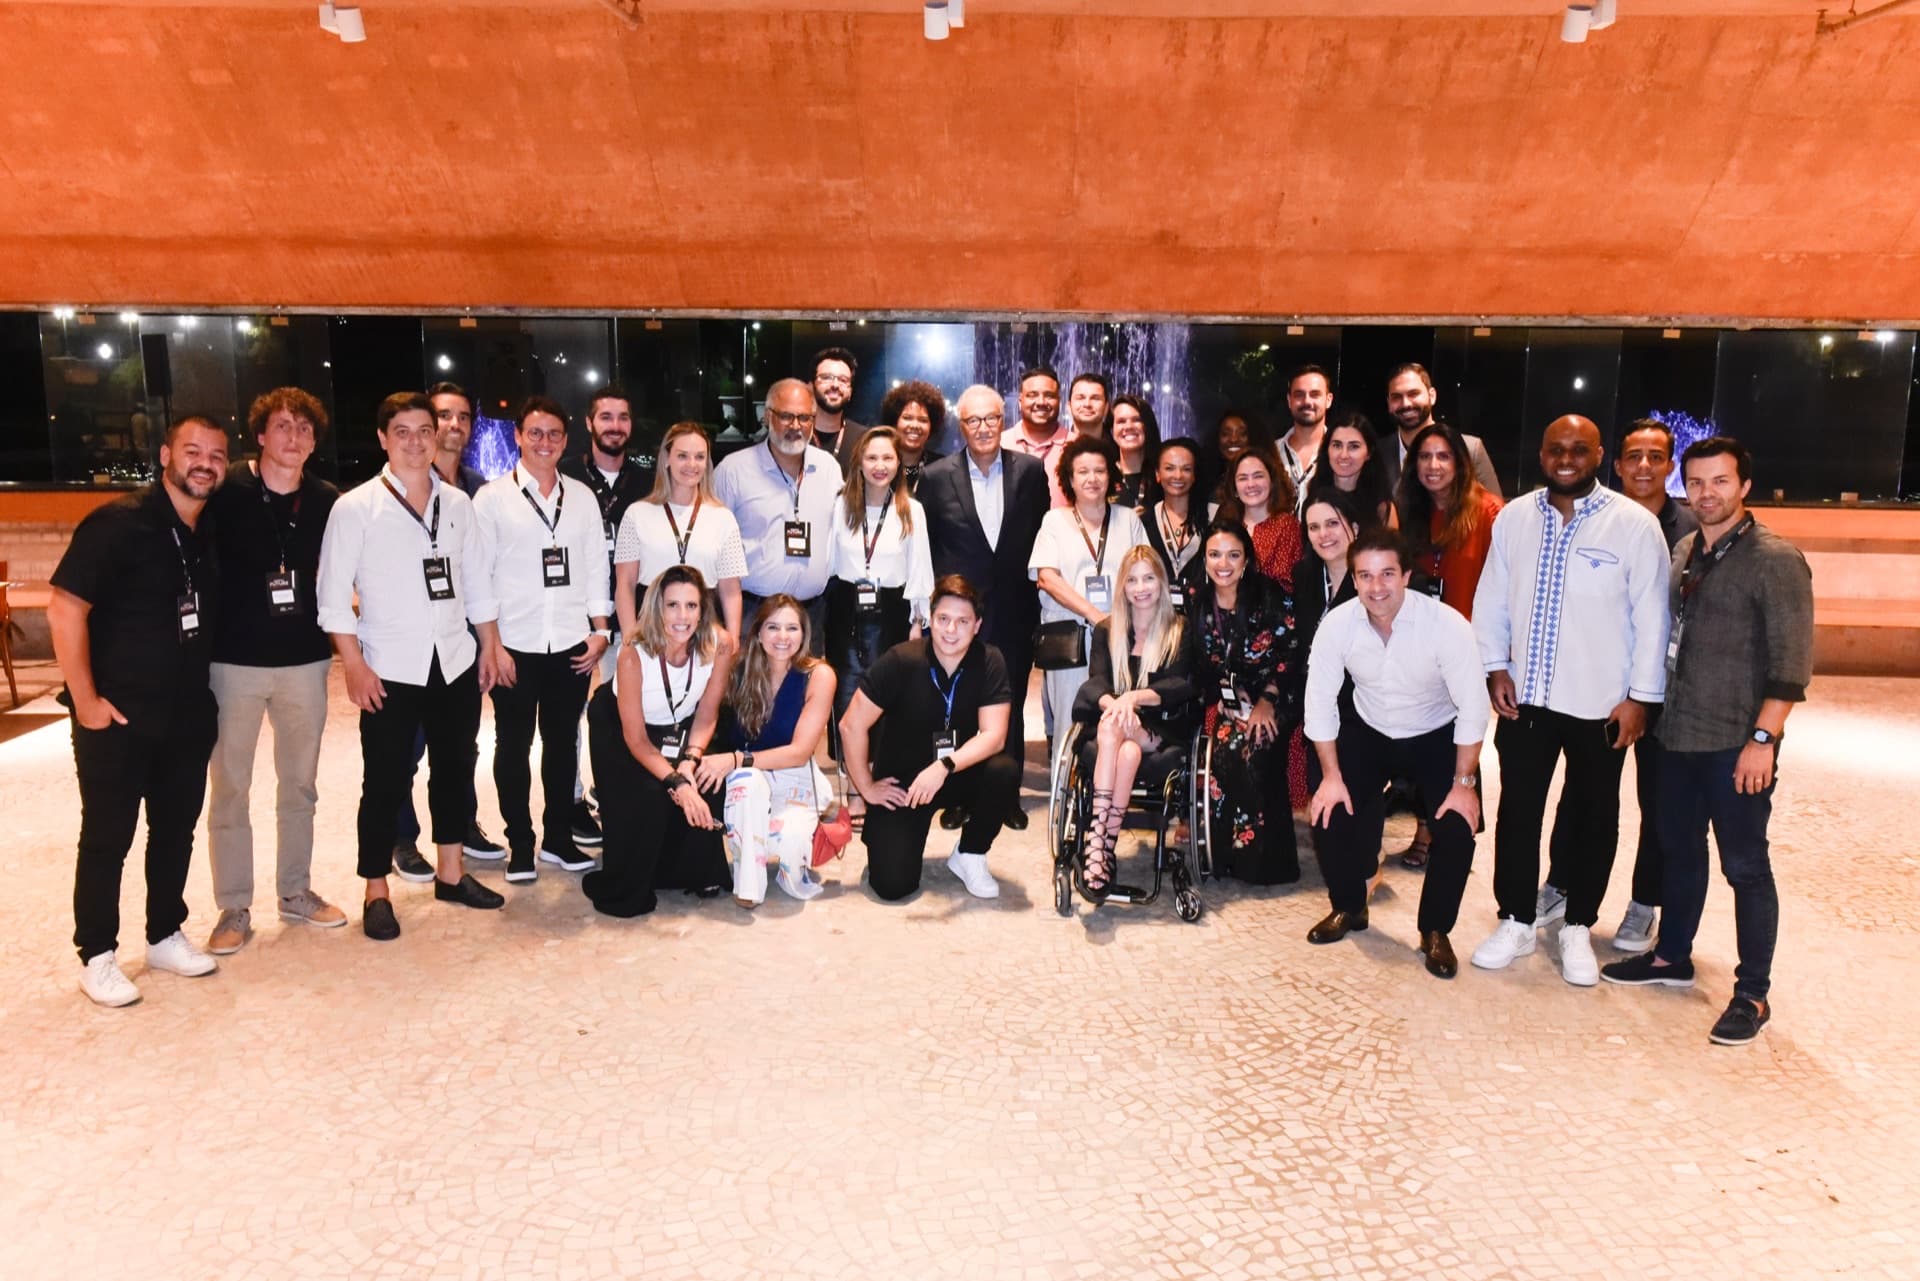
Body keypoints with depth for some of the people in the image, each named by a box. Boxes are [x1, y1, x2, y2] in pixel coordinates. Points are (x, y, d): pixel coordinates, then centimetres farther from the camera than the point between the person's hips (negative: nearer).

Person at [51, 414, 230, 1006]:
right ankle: (97, 956, 19)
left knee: (176, 830, 15)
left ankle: (165, 936, 31)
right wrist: (85, 700, -16)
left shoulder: (213, 534, 6)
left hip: (188, 717, 6)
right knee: (107, 838, 5)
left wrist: (203, 692, 10)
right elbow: (65, 609, -17)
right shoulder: (118, 523, -13)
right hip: (118, 718, -6)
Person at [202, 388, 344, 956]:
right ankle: (234, 909, 17)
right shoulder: (226, 494, -8)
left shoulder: (328, 503, 1)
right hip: (235, 661, -3)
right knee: (229, 788, 5)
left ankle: (296, 892, 29)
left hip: (304, 661, 3)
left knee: (299, 785, 14)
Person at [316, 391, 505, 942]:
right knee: (385, 782, 4)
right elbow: (333, 594, -7)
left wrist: (489, 647, 9)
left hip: (456, 661, 4)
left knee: (456, 768, 13)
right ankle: (376, 892, 17)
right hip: (390, 669, -4)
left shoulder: (458, 503, 6)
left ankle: (450, 873, 28)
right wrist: (354, 665, -12)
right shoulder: (355, 507, -6)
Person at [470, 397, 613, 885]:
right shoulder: (492, 497, -2)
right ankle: (520, 843, 20)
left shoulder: (582, 497, 7)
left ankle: (559, 837, 25)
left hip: (572, 644, 3)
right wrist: (492, 646, -8)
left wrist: (600, 632, 3)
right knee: (513, 746, 8)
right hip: (516, 646, -2)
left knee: (563, 743, 11)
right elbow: (478, 575, -4)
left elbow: (596, 568, 9)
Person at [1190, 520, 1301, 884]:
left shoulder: (1271, 596, -6)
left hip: (1271, 698, -3)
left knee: (1253, 750, -27)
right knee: (1226, 751, -25)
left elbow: (1289, 654, -8)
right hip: (1224, 701, 3)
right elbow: (1195, 664, 6)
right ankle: (1231, 853, -10)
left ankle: (1266, 858, -13)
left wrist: (1267, 701, -14)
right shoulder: (1196, 601, 3)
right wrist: (1222, 701, -6)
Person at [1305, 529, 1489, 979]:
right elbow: (1320, 701, -12)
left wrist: (1464, 782, -19)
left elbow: (1472, 709, -21)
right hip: (1368, 731, 2)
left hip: (1437, 736, -2)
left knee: (1458, 826, -17)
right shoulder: (1336, 625, -22)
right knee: (1330, 814, -11)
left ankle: (1436, 931, 9)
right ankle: (1348, 908, 18)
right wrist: (1332, 775, -12)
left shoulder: (1447, 625, -29)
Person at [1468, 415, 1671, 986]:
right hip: (1525, 696, 2)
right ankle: (1515, 922, 25)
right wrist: (1495, 668, -1)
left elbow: (1651, 617, -7)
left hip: (1600, 703, -2)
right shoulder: (1513, 517, 1)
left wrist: (1640, 696, -8)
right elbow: (1491, 598, 6)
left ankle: (1578, 928, 28)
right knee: (1517, 811, 10)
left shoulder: (1635, 524, -8)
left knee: (1593, 817, 11)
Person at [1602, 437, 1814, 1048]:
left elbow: (1791, 661, -13)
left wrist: (1763, 738, -18)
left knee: (1745, 866, 2)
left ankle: (1752, 995, 13)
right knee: (1679, 849, 17)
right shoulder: (1683, 552, 10)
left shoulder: (1775, 559, -10)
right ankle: (1671, 957, 33)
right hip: (1679, 734, 7)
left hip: (1736, 745, -7)